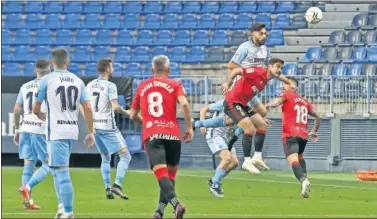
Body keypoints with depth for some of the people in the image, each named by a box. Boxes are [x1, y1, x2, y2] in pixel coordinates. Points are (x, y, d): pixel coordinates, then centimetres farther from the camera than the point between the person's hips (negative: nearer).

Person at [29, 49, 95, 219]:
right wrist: (91, 132, 7)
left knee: (61, 172, -7)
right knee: (58, 169, 21)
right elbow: (87, 107, 2)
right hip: (73, 131, 5)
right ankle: (63, 205, 14)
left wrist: (41, 115, 28)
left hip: (56, 132, -5)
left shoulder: (47, 80, -3)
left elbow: (35, 108, 5)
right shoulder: (78, 81, 8)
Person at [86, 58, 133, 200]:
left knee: (105, 158, 19)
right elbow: (115, 106, -22)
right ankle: (117, 185, -16)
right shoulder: (110, 86, -12)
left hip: (94, 126, 7)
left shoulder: (90, 85, 9)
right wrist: (126, 112, -3)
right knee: (125, 156, -3)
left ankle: (107, 188, 12)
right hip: (108, 127, -7)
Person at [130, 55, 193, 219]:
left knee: (161, 174, -14)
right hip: (172, 134, 0)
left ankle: (175, 203, -37)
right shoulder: (174, 85, 9)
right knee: (170, 173, 16)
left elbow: (133, 115, 24)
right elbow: (184, 103, -11)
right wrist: (189, 127, -2)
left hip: (150, 135, 1)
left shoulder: (142, 87, 18)